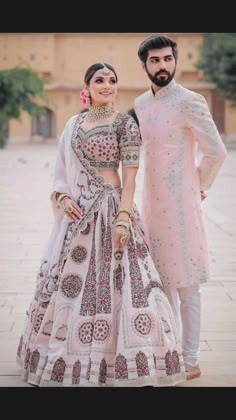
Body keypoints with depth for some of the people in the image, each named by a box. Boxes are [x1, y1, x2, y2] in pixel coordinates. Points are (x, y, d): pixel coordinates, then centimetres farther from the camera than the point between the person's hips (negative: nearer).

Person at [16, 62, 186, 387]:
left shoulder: (125, 123, -4)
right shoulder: (74, 123, 12)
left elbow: (130, 175, -9)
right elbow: (64, 168, 15)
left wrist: (124, 217, -17)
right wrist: (62, 196, -4)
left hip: (110, 208, -6)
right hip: (77, 210, 6)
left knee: (109, 281, -7)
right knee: (68, 278, 10)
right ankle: (70, 356, 24)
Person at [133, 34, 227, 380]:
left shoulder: (189, 102, -13)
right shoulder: (140, 104, 9)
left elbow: (216, 151, -12)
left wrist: (200, 186, 0)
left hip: (180, 204, -7)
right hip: (151, 202, 7)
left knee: (186, 286, 1)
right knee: (162, 281, 14)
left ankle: (190, 361, 11)